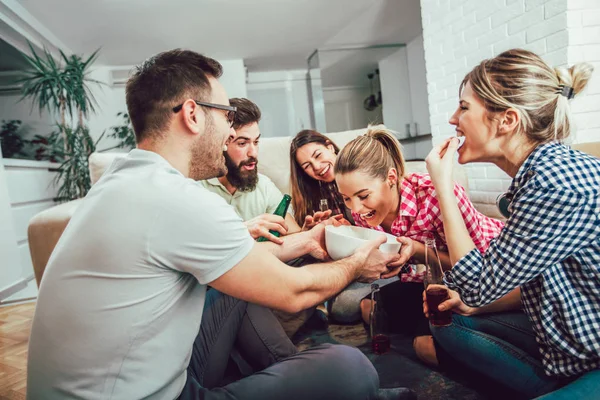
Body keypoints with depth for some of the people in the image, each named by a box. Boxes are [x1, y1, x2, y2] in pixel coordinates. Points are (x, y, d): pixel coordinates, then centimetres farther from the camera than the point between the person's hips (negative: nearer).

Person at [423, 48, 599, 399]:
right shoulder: (542, 171, 2)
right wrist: (476, 304, -1)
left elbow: (478, 287, -20)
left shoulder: (558, 182, -26)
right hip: (571, 341, 9)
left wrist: (443, 185, -17)